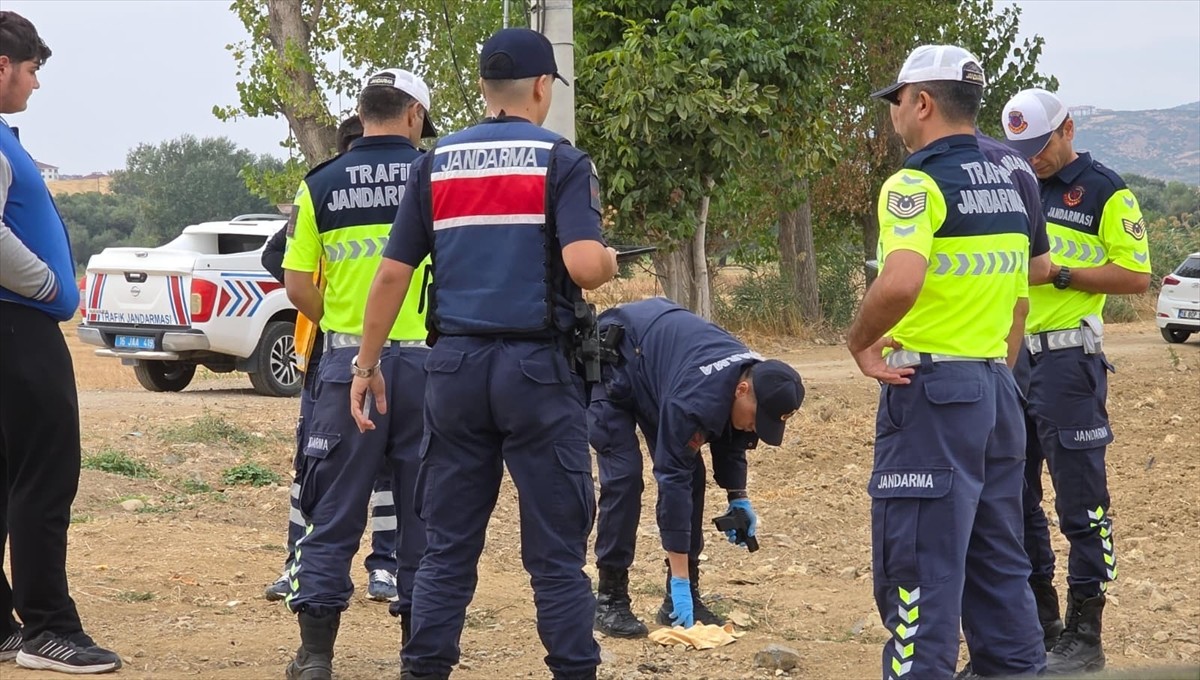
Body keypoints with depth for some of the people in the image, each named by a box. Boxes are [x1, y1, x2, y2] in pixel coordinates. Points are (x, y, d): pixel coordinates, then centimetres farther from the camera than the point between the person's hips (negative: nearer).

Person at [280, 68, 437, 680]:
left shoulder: (320, 184, 2)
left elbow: (297, 286, 0)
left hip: (349, 360, 1)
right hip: (426, 359, 0)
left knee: (333, 513, 6)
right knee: (422, 512, 9)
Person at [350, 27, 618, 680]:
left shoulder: (435, 163, 8)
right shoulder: (561, 161, -3)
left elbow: (392, 274, 6)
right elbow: (584, 264, -17)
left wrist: (366, 365, 14)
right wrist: (612, 261, 6)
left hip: (456, 364, 3)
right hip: (539, 368, -3)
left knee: (446, 548, 9)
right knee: (556, 553, 2)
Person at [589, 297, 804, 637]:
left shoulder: (756, 378, -17)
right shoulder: (697, 397, -41)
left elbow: (730, 439, 4)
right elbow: (673, 479, -38)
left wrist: (738, 499, -10)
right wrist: (679, 580, -36)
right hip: (611, 364, -8)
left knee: (692, 472, -2)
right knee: (624, 475, -19)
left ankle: (681, 601, 3)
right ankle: (610, 600, -11)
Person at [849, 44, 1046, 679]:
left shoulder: (919, 181, -13)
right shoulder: (1008, 184, 13)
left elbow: (900, 283, -30)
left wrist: (859, 342, -14)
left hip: (931, 387, -8)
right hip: (997, 385, 8)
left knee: (918, 565, -5)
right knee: (998, 561, 14)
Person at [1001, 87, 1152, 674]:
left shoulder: (1106, 192, -4)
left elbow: (1135, 275, -9)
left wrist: (1058, 274, -16)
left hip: (1067, 359, -7)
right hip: (1008, 357, 7)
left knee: (1080, 499, -4)